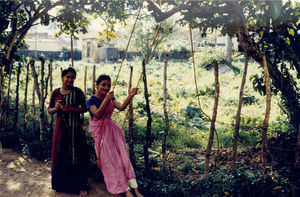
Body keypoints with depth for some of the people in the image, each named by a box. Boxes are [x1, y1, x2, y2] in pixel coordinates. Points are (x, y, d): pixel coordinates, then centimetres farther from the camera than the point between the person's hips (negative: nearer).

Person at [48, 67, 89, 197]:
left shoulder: (78, 92, 1)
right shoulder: (56, 93, 6)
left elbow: (84, 108, -1)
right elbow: (49, 109, 12)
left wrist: (69, 108, -14)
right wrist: (55, 109, -11)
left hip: (76, 128, -2)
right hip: (61, 128, 2)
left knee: (77, 156, -2)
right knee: (60, 156, 7)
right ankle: (60, 185, 23)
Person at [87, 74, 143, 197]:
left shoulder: (110, 98, 8)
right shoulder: (91, 100, -7)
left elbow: (121, 107, -9)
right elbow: (97, 114, -24)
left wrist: (130, 96, -25)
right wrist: (106, 100, -35)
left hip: (112, 129, 5)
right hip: (100, 132, -5)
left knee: (123, 156, -3)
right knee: (110, 160, -8)